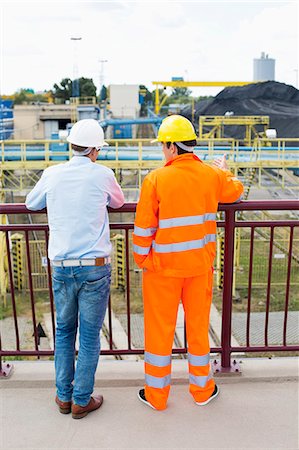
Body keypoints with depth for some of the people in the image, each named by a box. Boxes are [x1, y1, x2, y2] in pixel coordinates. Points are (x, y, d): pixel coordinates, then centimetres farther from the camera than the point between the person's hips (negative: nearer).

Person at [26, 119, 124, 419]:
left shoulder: (52, 174, 2)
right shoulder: (102, 175, -5)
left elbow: (32, 203, 20)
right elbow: (118, 203, 15)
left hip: (61, 268, 3)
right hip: (94, 267, -3)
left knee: (64, 331, 18)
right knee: (90, 336, 9)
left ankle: (63, 397, 28)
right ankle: (82, 401, 20)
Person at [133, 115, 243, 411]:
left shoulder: (156, 179, -14)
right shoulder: (212, 175, -4)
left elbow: (143, 229, -11)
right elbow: (236, 189, 19)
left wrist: (141, 260, 4)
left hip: (162, 267, -3)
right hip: (200, 265, 3)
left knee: (159, 329, 11)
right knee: (198, 325, 17)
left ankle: (156, 395, 26)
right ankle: (202, 389, 34)